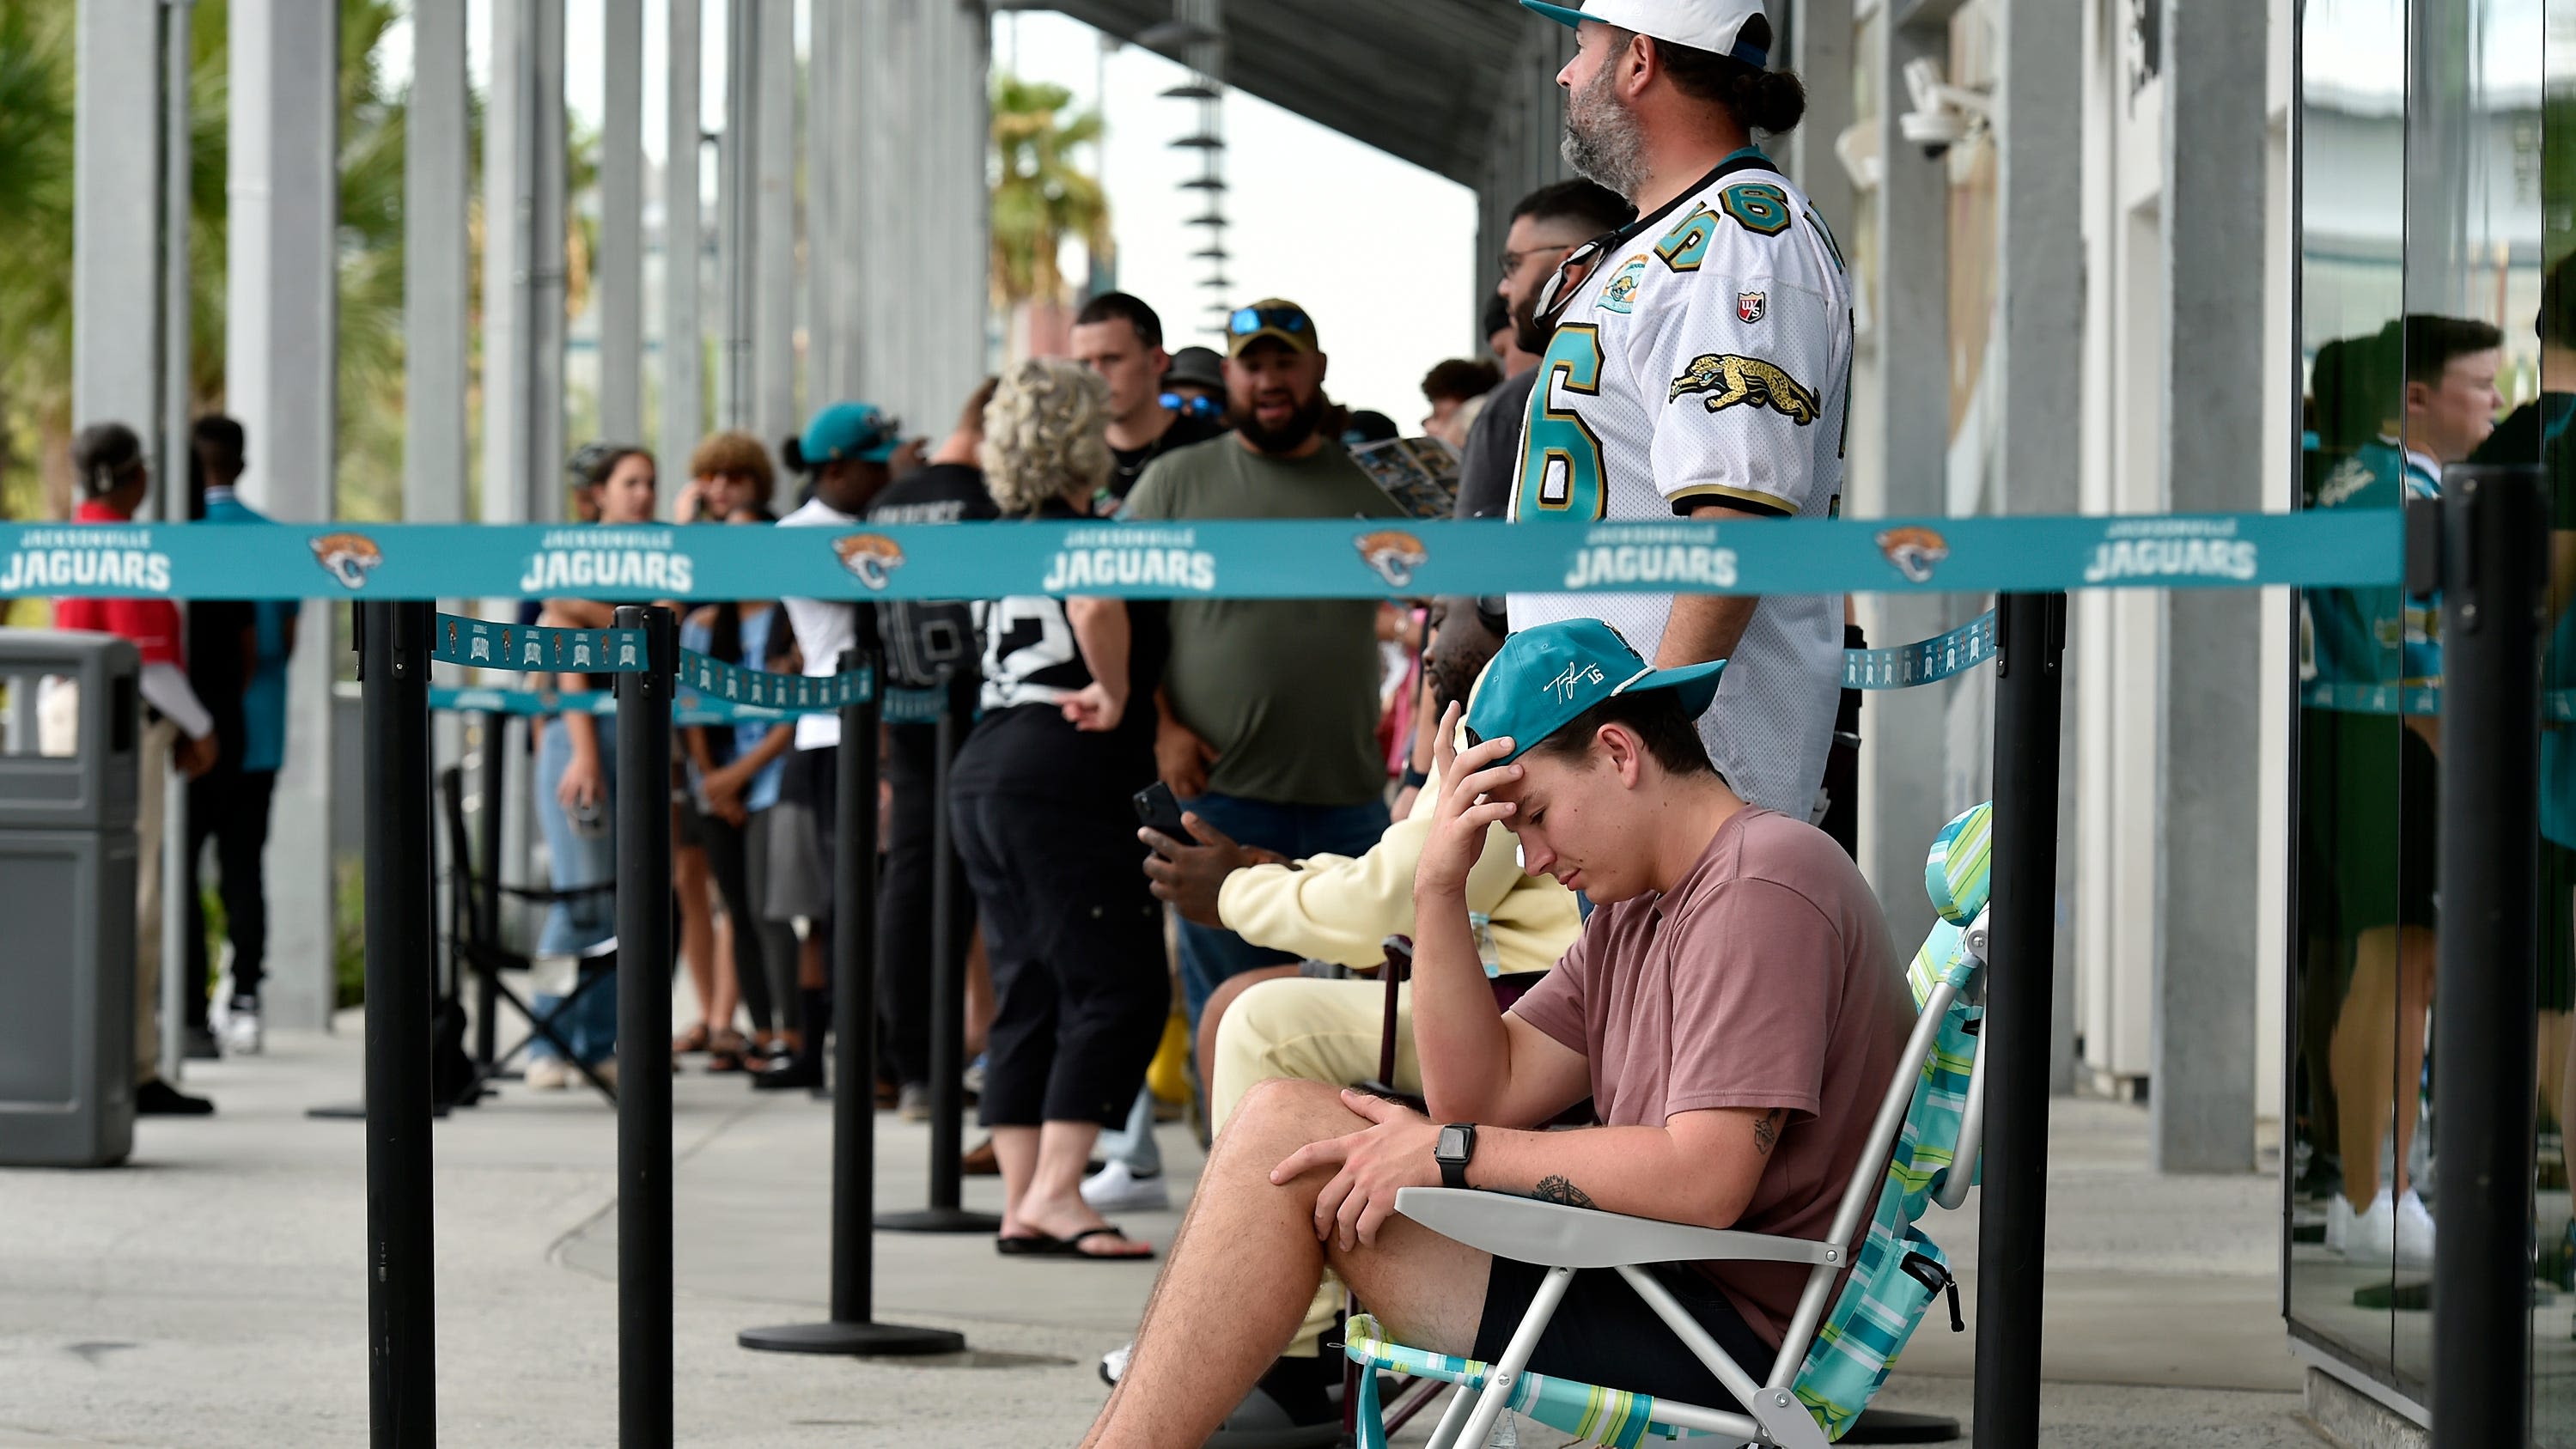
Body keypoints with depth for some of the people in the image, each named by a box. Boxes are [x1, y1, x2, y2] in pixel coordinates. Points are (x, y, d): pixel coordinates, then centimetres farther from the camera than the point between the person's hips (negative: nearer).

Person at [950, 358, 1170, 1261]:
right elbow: (1095, 608, -30)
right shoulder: (1079, 535, -9)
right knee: (1118, 986, -7)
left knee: (1029, 997, 10)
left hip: (983, 775, 9)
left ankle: (1022, 1204, 8)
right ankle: (1056, 1193, -15)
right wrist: (1115, 694, -16)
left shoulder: (1005, 540, 16)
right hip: (1065, 780, -9)